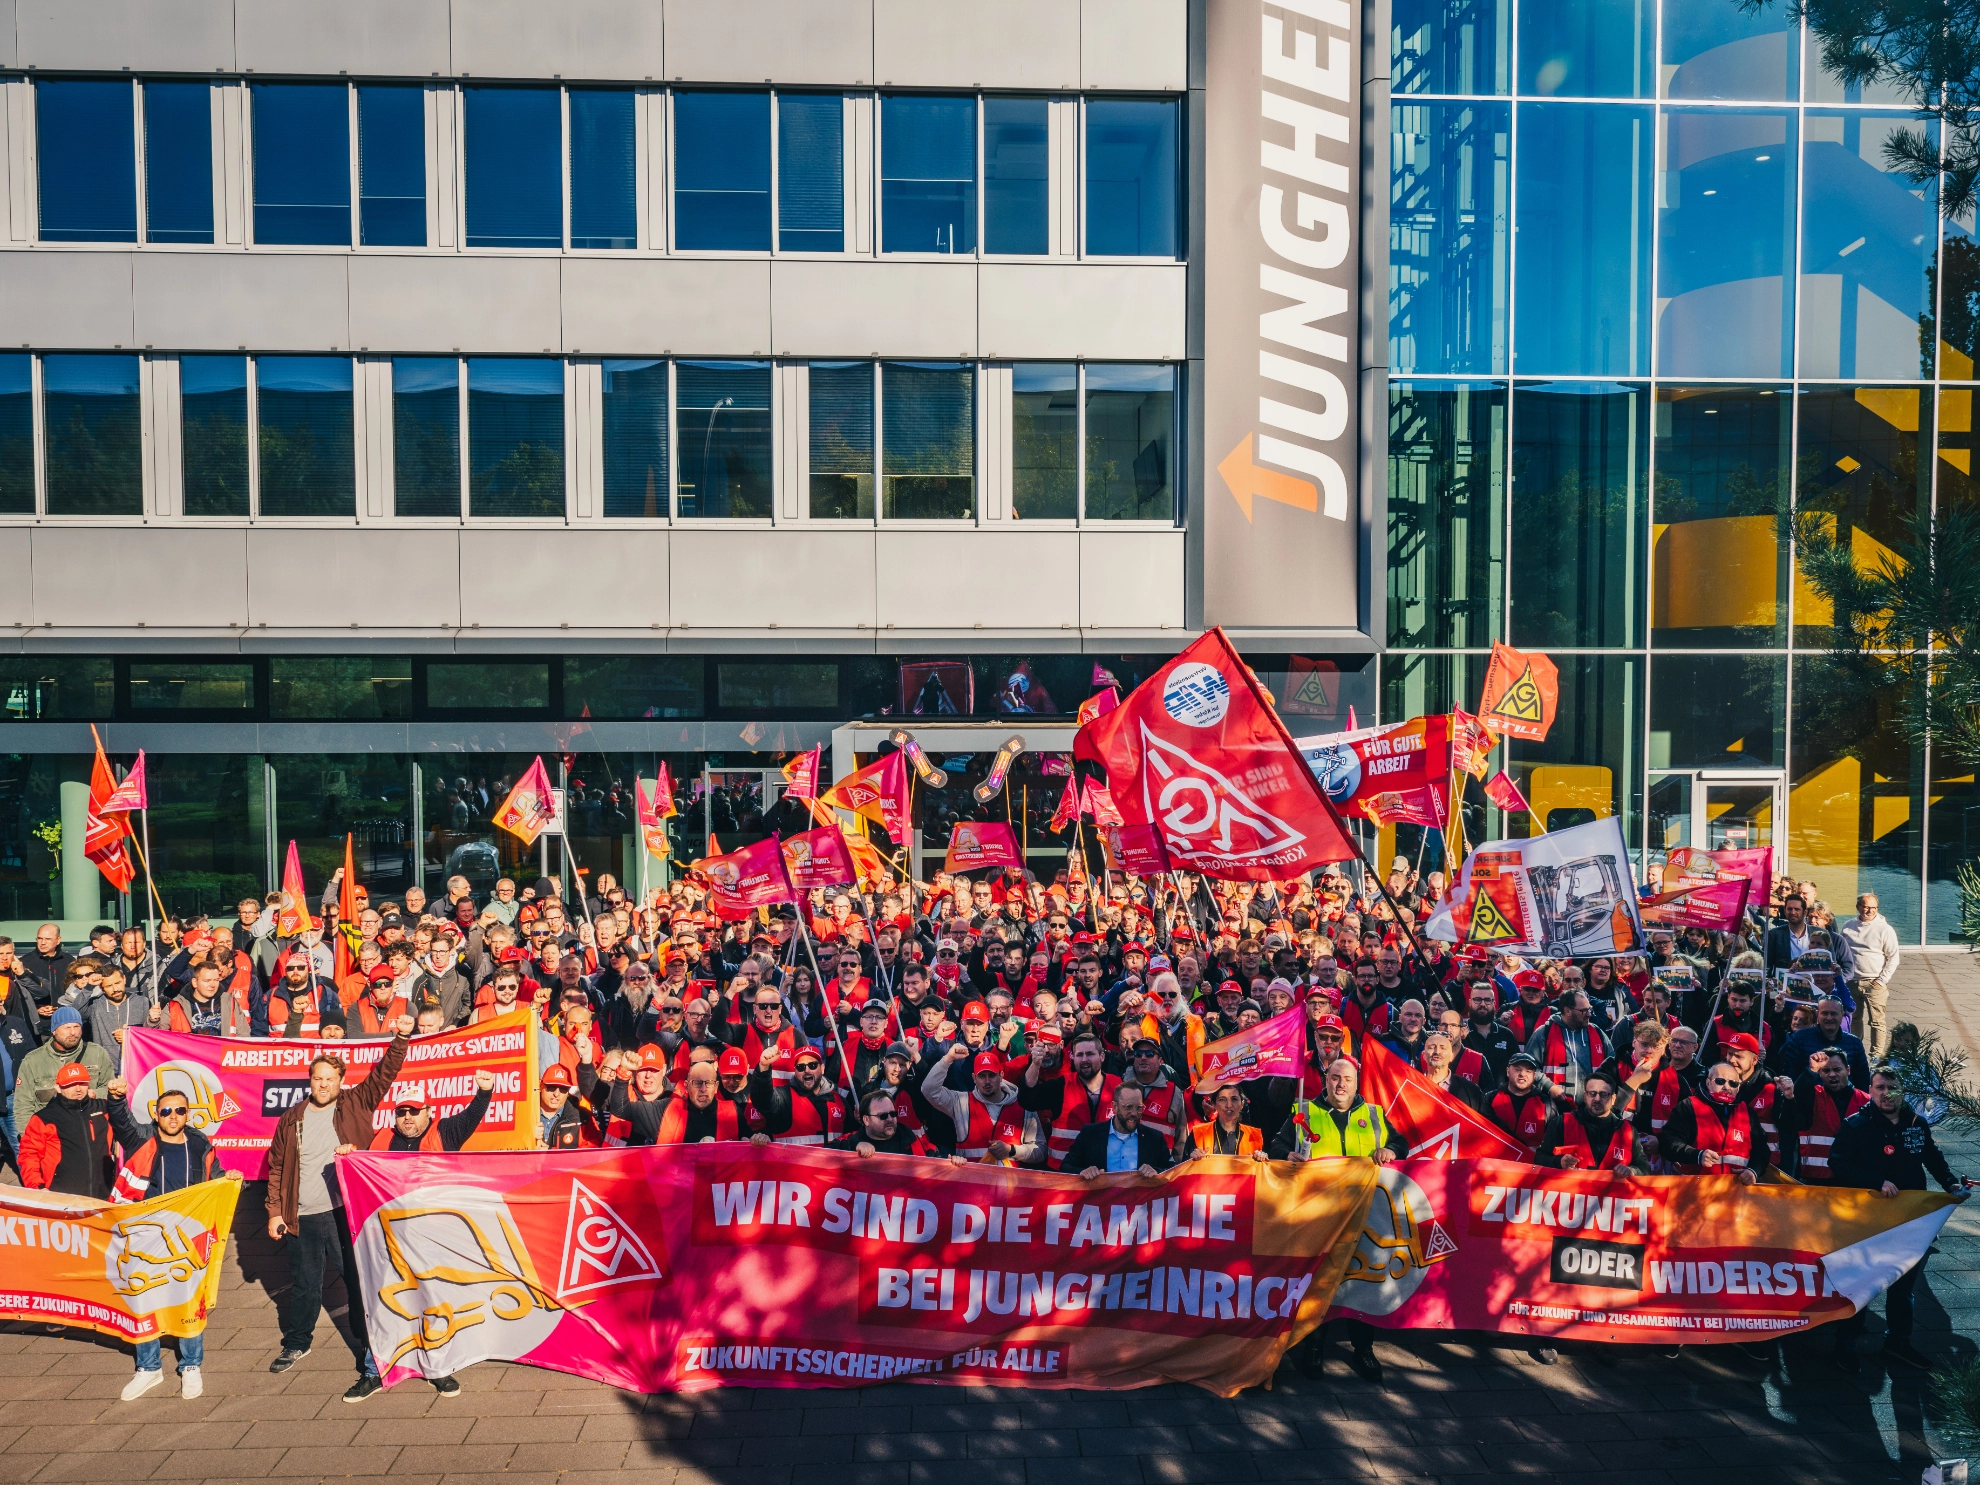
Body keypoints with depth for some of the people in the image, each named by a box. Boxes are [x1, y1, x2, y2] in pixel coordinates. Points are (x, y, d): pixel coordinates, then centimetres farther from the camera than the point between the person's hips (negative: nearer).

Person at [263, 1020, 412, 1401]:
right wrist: (275, 1211, 8)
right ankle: (296, 1343, 47)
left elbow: (384, 1073, -9)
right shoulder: (292, 1118, 7)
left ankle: (372, 1366, 1)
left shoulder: (356, 1105, 1)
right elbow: (277, 1167, 12)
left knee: (361, 1284, -4)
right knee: (304, 1286, 21)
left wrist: (401, 1038, -23)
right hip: (304, 1218, 3)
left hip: (347, 1212, -3)